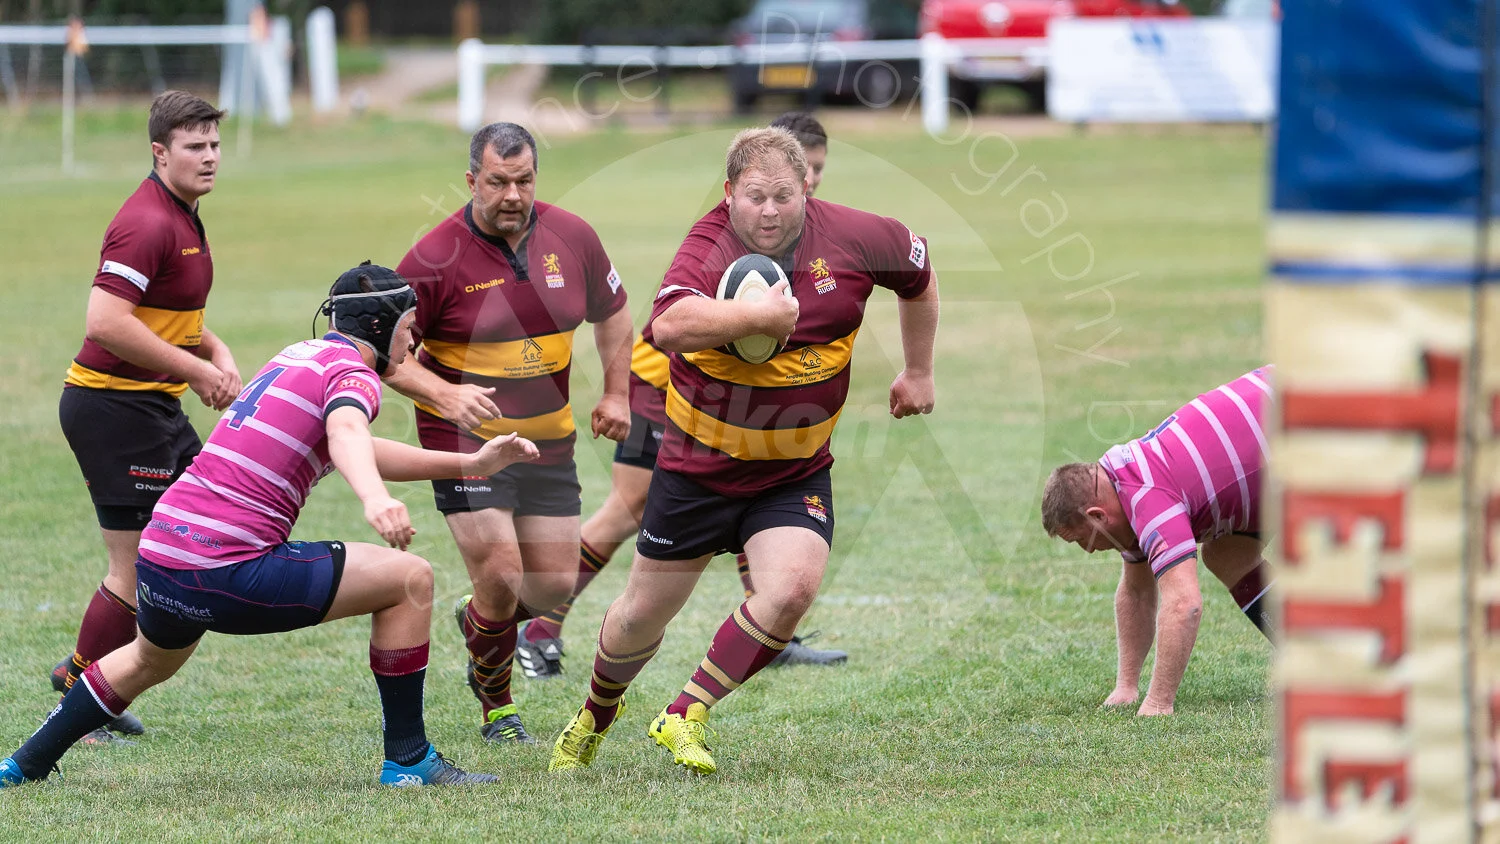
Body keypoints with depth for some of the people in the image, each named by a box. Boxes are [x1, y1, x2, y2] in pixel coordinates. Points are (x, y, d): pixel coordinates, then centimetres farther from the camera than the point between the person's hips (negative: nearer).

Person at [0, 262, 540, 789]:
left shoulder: (297, 356, 22)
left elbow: (358, 451, 34)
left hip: (158, 553, 9)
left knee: (149, 663, 39)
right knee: (410, 578, -2)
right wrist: (375, 499, -50)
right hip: (228, 572, -9)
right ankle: (408, 760, 2)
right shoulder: (352, 372, -6)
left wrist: (470, 464, 32)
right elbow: (345, 434, -30)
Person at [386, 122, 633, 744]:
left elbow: (611, 311, 16)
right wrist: (445, 393, -26)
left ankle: (478, 620, 40)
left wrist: (616, 392, 10)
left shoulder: (572, 237, -3)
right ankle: (496, 704, 11)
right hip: (467, 437, -5)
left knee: (555, 587, 5)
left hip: (548, 441, 5)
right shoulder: (437, 258, -16)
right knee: (500, 576, -15)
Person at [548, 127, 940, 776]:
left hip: (796, 474, 2)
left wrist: (919, 373, 18)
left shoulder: (851, 237, -11)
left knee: (792, 588, -24)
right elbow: (669, 326, -44)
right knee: (644, 613, 12)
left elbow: (919, 276, 12)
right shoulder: (711, 246, -22)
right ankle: (598, 711, 43)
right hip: (698, 466, -2)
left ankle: (686, 716, -9)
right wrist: (759, 315, -45)